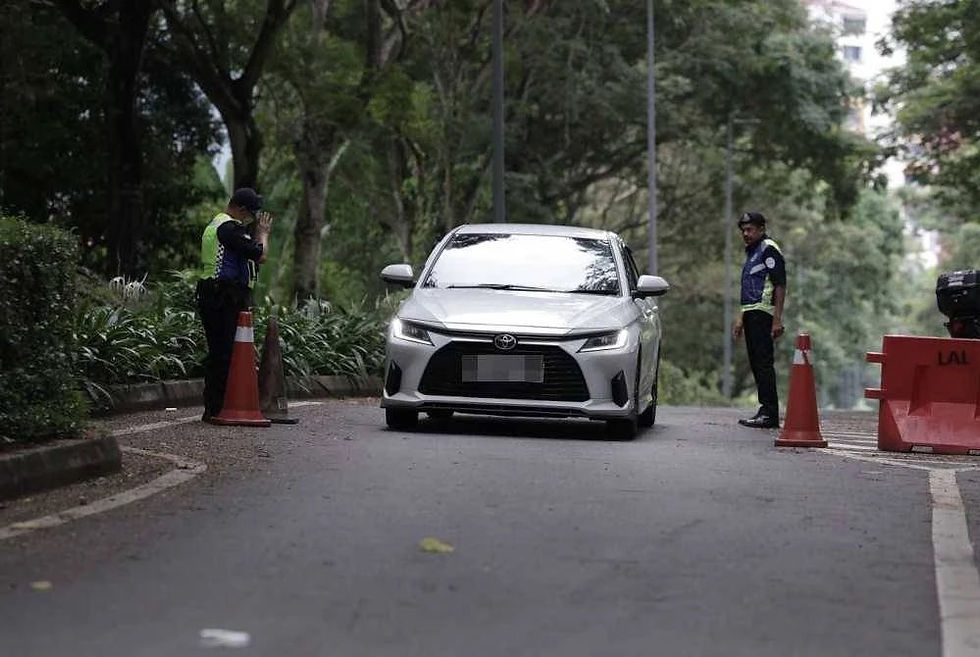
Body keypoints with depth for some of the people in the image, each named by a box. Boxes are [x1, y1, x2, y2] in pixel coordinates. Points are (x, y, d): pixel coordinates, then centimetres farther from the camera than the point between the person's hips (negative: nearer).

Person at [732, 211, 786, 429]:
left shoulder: (769, 249, -9)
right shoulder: (751, 252, 22)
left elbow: (780, 286, -15)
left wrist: (777, 320, -21)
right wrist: (742, 317, 26)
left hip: (763, 313, -10)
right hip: (752, 314, 10)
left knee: (764, 363, -11)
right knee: (756, 363, 10)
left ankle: (769, 414, -11)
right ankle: (766, 411, 14)